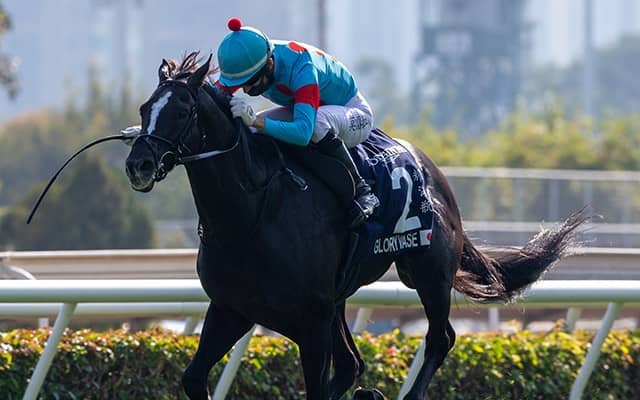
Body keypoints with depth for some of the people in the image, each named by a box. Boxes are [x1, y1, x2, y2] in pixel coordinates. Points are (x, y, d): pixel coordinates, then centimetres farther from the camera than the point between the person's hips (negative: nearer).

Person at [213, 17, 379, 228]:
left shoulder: (301, 67, -40)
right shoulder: (248, 64, -20)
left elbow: (303, 132, -51)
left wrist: (255, 121, -62)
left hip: (353, 113, -7)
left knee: (318, 121, -42)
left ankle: (361, 192, -26)